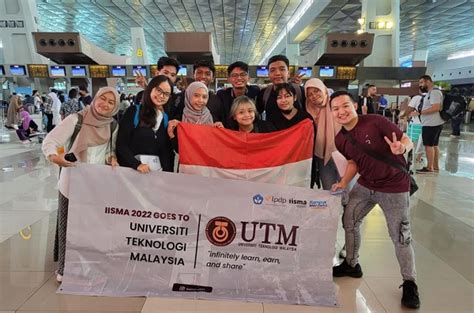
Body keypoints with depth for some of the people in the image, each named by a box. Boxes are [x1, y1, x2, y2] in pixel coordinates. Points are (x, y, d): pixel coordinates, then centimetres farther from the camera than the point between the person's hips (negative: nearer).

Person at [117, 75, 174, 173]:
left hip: (157, 171, 2)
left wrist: (168, 172, -6)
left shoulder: (167, 119, 8)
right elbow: (121, 144, -5)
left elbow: (168, 151, 8)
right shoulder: (133, 112, 0)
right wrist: (137, 164, -17)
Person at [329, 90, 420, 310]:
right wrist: (344, 183, -1)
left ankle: (410, 284, 20)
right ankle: (351, 265, 33)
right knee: (349, 220, 11)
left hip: (394, 186, -6)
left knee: (400, 236, 1)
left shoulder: (375, 121, -21)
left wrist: (401, 148, -40)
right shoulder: (340, 140, -3)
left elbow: (407, 140, -17)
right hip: (365, 185, 6)